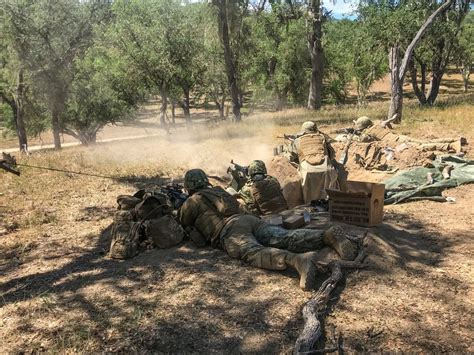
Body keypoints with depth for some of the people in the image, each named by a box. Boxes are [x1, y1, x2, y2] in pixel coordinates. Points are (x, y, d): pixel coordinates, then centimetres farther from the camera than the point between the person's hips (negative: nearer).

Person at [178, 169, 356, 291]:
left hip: (230, 230, -7)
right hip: (251, 219, 7)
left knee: (256, 253, -33)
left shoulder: (192, 202, 18)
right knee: (288, 239, -12)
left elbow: (182, 223, 31)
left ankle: (299, 260, -63)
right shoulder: (217, 190, 37)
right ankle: (328, 235, -37)